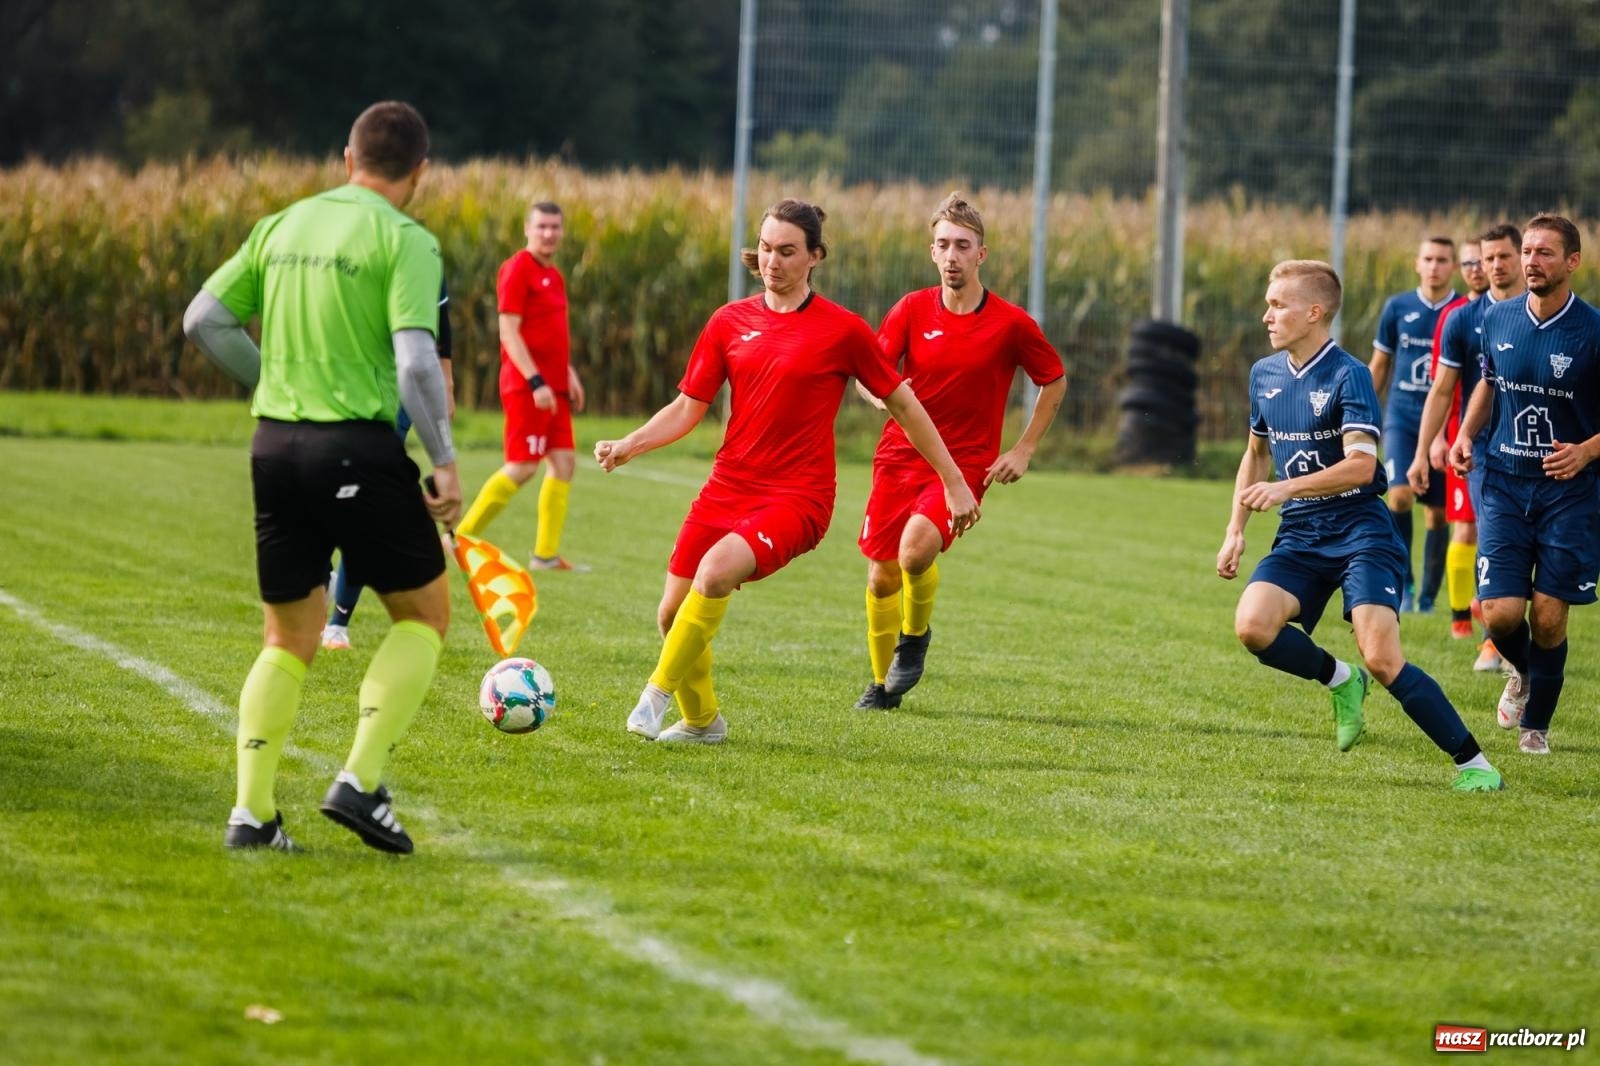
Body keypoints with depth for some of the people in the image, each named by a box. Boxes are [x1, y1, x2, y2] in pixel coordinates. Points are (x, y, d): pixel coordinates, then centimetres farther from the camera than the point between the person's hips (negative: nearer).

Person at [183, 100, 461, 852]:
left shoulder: (283, 227, 11)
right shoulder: (404, 241, -8)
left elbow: (204, 319, 11)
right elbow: (416, 361, -17)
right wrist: (444, 462, -9)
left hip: (275, 445, 6)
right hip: (359, 445, -6)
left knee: (289, 638, 15)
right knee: (423, 613, 10)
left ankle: (252, 812, 6)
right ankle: (360, 782, -2)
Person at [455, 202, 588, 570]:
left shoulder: (554, 276, 16)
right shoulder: (517, 270, -11)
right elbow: (509, 332, -17)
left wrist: (568, 374, 18)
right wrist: (535, 381, -22)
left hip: (552, 386, 9)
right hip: (527, 386, -9)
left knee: (564, 462, 5)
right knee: (522, 467, -10)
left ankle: (547, 554, 10)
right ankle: (462, 537, -2)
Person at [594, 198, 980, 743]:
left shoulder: (842, 330, -4)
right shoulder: (729, 322, 6)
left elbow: (903, 404, 4)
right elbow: (687, 408, 10)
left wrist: (954, 483, 7)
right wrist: (626, 446, -7)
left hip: (798, 497, -5)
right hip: (727, 488, 5)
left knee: (717, 570, -31)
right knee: (673, 611, 3)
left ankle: (657, 694, -18)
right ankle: (700, 719, 29)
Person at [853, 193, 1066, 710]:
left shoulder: (1011, 323, -6)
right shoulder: (912, 309, -1)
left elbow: (1055, 381, 8)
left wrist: (1023, 450, 3)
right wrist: (883, 395, -24)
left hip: (966, 463, -3)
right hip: (901, 454, 3)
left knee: (916, 549, -28)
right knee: (881, 576, 3)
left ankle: (916, 634, 3)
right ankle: (882, 682, 26)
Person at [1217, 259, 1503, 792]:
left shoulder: (1348, 376, -13)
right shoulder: (1264, 375, 10)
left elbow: (1361, 466, -24)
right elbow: (1257, 454, 25)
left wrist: (1287, 488, -34)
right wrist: (1236, 529, 18)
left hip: (1359, 532, -6)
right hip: (1299, 536, 6)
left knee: (1382, 658, -19)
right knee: (1253, 627, -20)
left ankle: (1472, 763, -7)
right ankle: (1339, 679, 9)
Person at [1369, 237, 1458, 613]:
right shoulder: (1397, 308, 3)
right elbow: (1379, 366, 12)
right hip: (1402, 418, 0)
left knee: (1437, 513, 4)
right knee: (1400, 496, -19)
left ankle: (1428, 597, 14)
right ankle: (1402, 583, -7)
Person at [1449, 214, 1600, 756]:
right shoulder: (1498, 320, 2)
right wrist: (1466, 435, 6)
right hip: (1503, 483, 3)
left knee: (1548, 618, -3)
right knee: (1501, 612, -8)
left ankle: (1536, 725, 19)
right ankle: (1522, 672, 28)